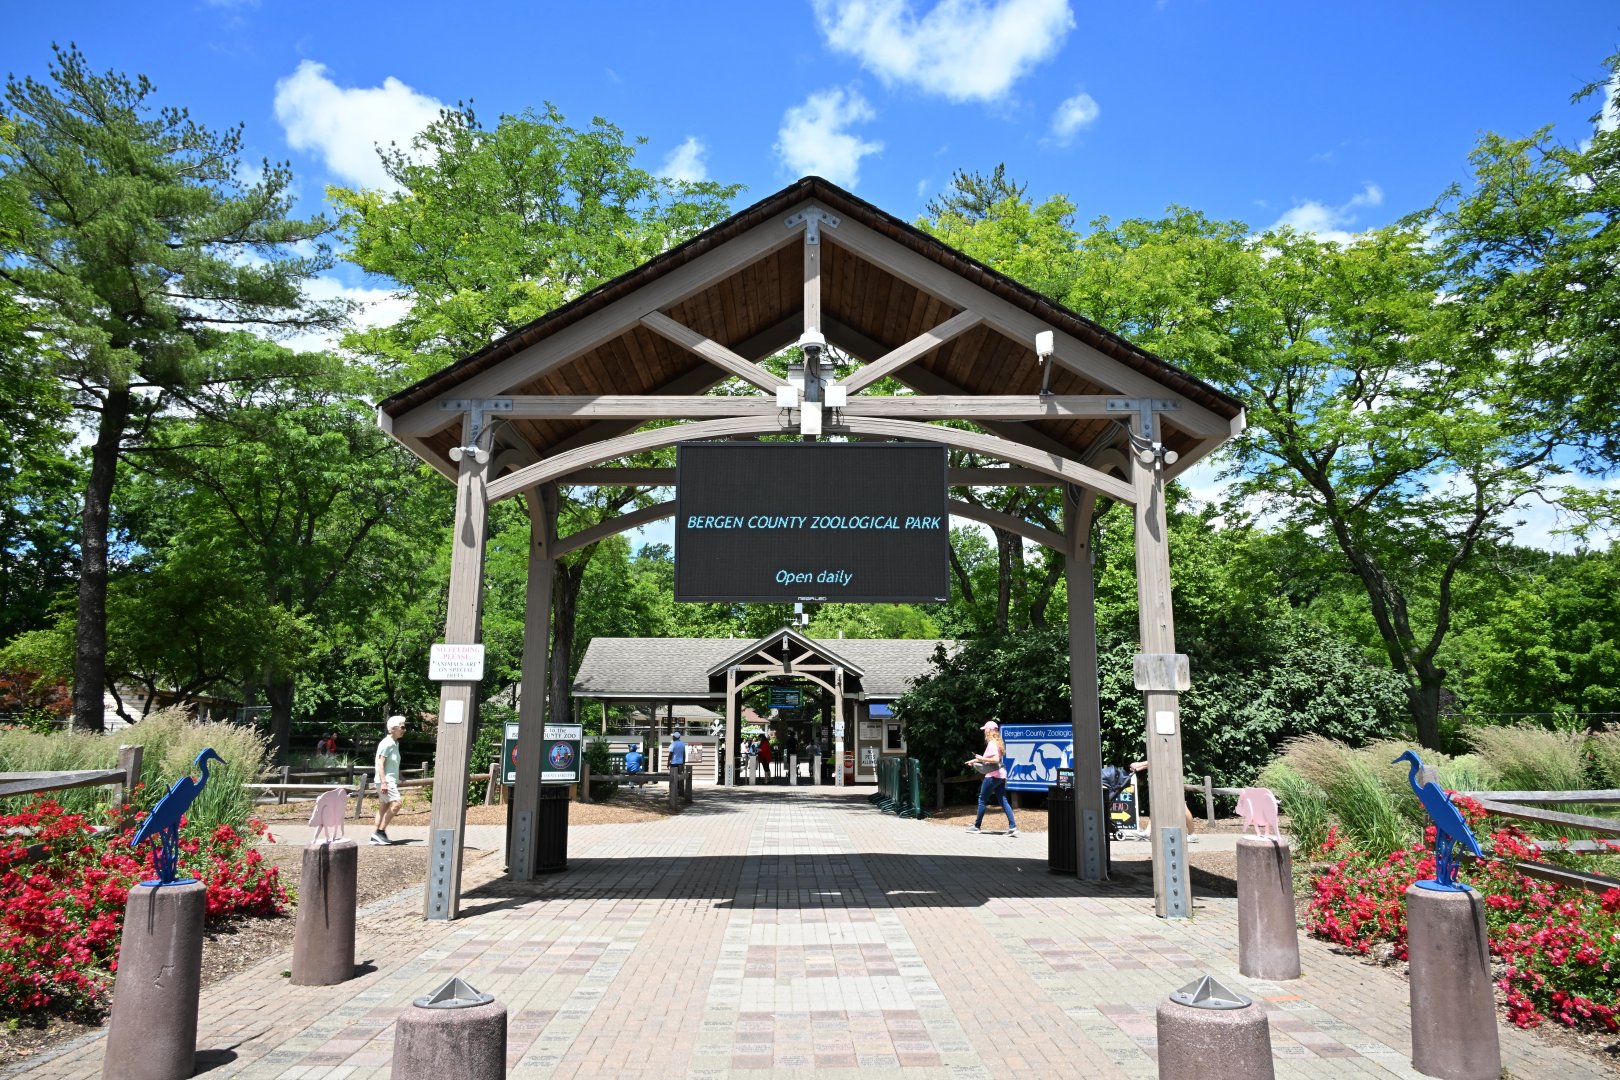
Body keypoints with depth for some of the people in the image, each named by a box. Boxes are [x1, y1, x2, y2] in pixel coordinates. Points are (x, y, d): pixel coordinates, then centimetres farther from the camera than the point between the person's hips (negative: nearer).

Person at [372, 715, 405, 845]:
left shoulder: (395, 743, 14)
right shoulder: (386, 743, -14)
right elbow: (380, 764, -18)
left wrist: (398, 780, 24)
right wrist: (383, 782, -24)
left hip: (391, 780, 10)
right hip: (385, 780, -10)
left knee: (383, 808, 10)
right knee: (395, 804, -17)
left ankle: (377, 836, 13)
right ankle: (380, 831, -13)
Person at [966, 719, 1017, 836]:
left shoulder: (991, 743, -15)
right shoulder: (997, 743, 15)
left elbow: (996, 759, -25)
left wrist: (982, 758, -19)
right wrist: (976, 760, 24)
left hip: (992, 776, -9)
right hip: (1001, 775, 9)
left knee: (982, 800, 3)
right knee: (1003, 801, 4)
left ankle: (976, 826, 11)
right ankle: (1013, 827, -5)